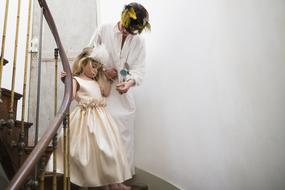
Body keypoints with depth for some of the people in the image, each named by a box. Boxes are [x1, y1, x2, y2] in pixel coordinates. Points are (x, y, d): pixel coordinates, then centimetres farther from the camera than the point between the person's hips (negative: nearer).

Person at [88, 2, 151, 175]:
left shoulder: (139, 41, 2)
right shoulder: (104, 30, -2)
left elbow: (139, 69, -7)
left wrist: (130, 82, -29)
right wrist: (104, 69, -14)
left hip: (123, 93, 1)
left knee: (124, 134, 5)